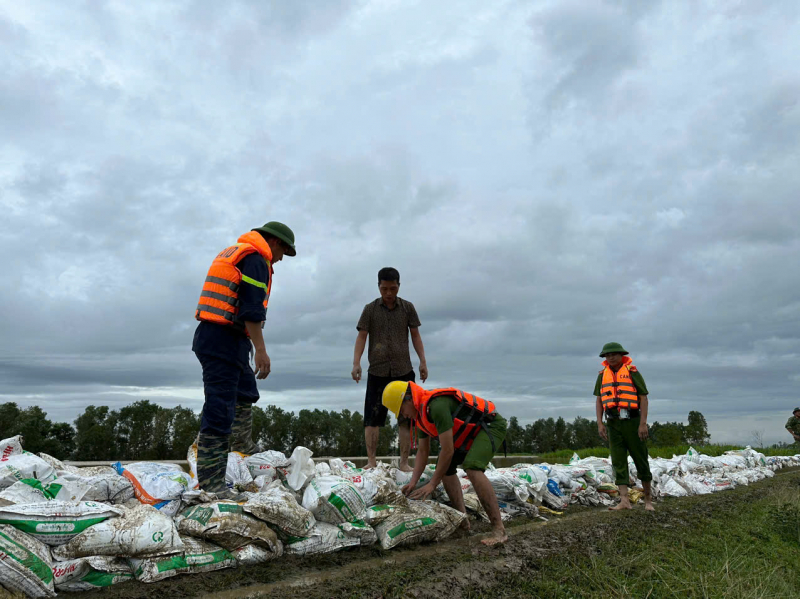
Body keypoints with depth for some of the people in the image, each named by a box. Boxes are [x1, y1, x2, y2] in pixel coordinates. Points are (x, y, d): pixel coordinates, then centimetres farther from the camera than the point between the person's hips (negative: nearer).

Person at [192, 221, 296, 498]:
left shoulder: (232, 253, 22)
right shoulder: (256, 259, -9)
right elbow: (252, 309, -19)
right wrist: (260, 350, -21)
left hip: (210, 336, 11)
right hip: (224, 341, -11)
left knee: (246, 393, 27)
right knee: (219, 410, -11)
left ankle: (244, 449, 44)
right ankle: (211, 484, -8)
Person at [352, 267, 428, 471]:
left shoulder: (407, 307, 7)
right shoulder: (370, 309, 4)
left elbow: (415, 335, 8)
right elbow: (362, 336, 0)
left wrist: (423, 361, -1)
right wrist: (356, 363, -12)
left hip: (404, 370, 1)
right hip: (377, 371, -1)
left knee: (406, 417, -1)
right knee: (373, 417, -3)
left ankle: (404, 462, 4)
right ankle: (371, 461, 2)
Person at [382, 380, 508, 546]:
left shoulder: (437, 406, -30)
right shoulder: (421, 413, 2)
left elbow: (447, 451, -27)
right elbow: (423, 452, 10)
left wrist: (432, 484, -18)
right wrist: (413, 482, 1)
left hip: (491, 425, -10)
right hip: (471, 431, 10)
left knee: (473, 469, -28)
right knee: (445, 467, 7)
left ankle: (499, 529, -23)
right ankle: (462, 519, 12)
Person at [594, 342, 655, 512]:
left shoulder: (632, 372, -4)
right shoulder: (603, 375, 8)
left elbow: (643, 398, -6)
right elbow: (599, 400, 9)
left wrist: (643, 423, -14)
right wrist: (599, 423, -1)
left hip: (632, 422, -3)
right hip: (613, 423, 3)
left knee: (640, 459, 6)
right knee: (618, 462, -2)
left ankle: (648, 498, 21)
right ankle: (624, 500, -3)